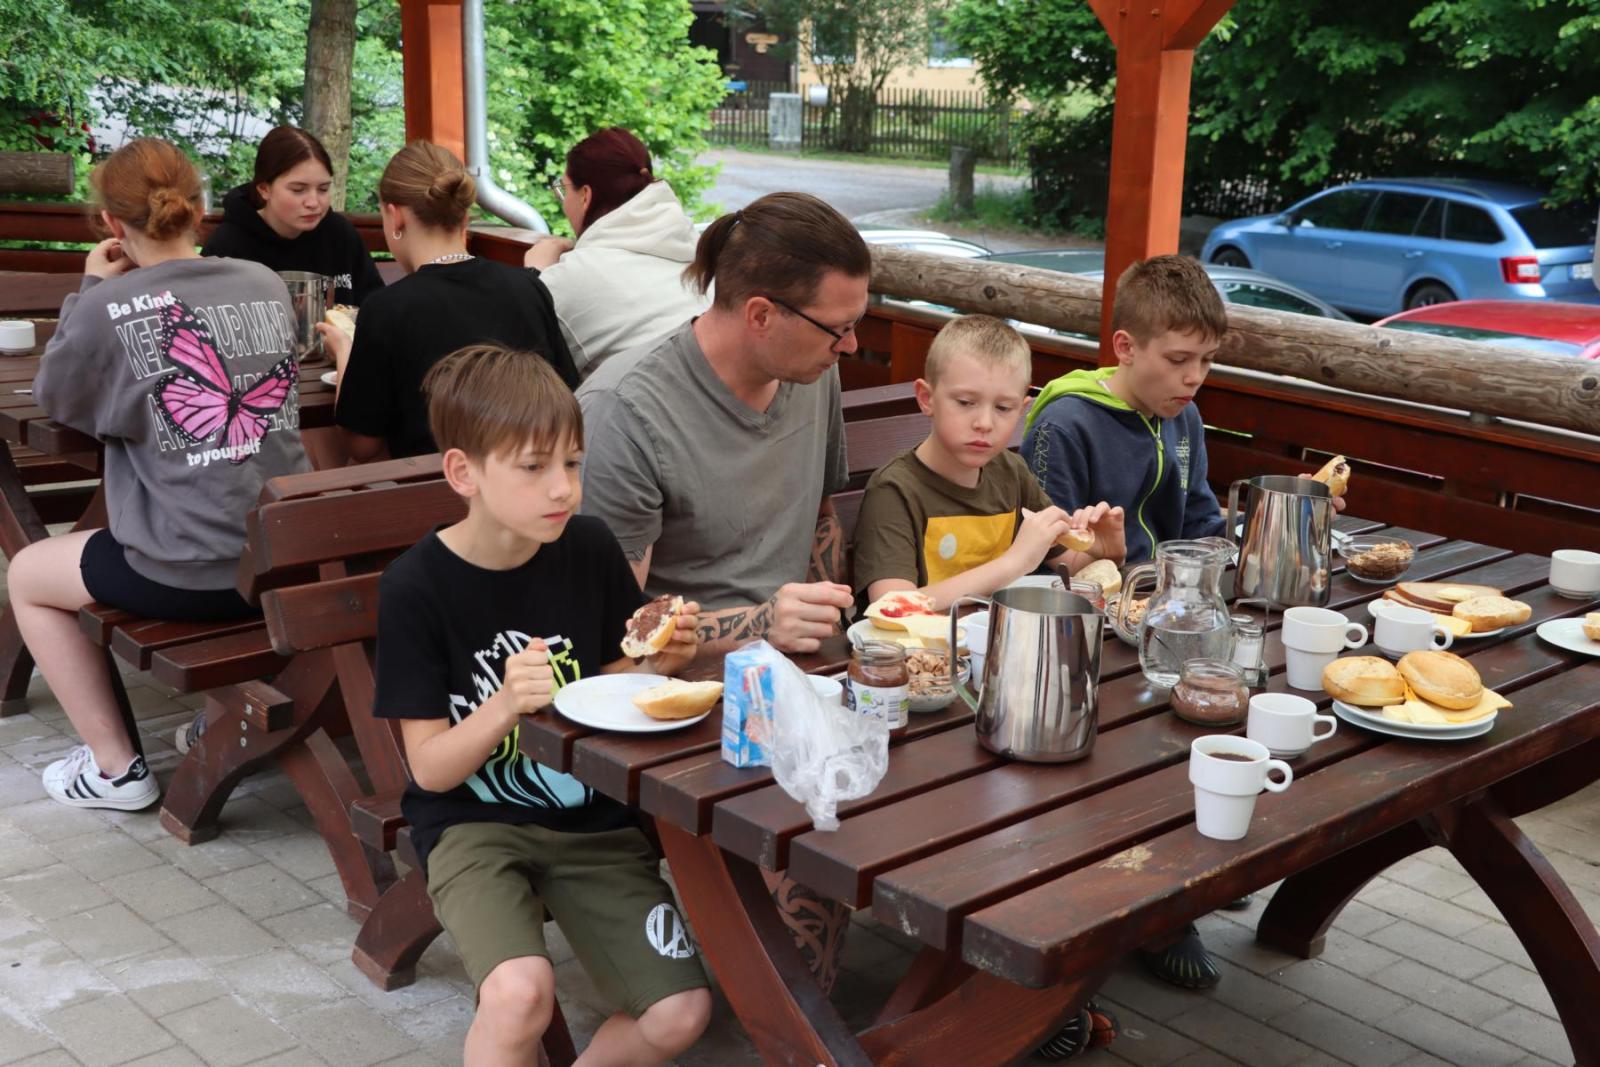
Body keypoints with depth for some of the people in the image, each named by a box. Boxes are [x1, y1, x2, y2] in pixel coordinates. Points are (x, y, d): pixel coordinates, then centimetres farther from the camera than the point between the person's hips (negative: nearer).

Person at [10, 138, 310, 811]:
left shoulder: (109, 308, -12)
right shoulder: (266, 284, 2)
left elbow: (54, 397, 6)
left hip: (189, 576, -5)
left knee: (27, 576, 22)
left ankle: (115, 766, 22)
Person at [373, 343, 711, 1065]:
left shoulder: (588, 549, -4)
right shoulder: (416, 587, -14)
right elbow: (430, 767, -12)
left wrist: (652, 663, -12)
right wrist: (505, 706, -31)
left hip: (591, 815, 4)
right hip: (471, 824, -3)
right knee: (520, 992, -31)